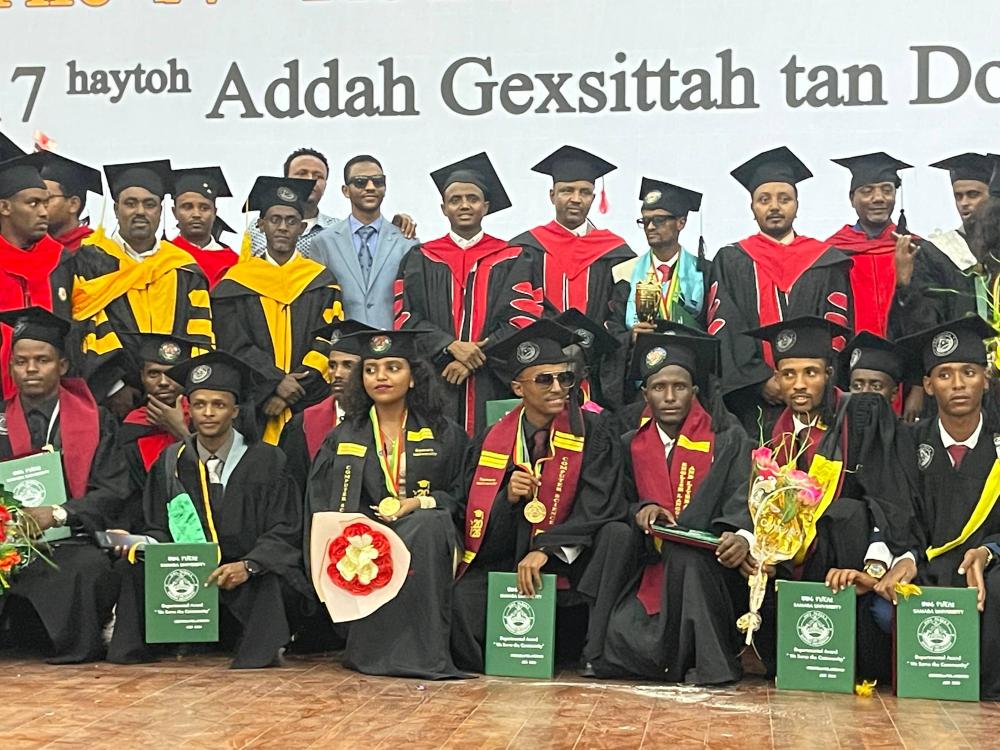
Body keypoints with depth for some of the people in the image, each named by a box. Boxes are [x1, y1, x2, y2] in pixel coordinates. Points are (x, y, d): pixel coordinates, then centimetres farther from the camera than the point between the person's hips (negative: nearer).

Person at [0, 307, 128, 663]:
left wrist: (58, 514, -17)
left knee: (90, 566, -34)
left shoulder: (95, 421, 8)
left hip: (73, 542, -1)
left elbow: (113, 494, -1)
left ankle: (77, 647, -11)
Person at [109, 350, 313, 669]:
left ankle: (260, 651, -16)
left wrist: (247, 566, -24)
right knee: (134, 567, -21)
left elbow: (284, 535, -5)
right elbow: (157, 529, 12)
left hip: (251, 583, -3)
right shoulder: (171, 462, 10)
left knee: (268, 580, -36)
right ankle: (134, 648, -5)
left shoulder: (267, 460, 0)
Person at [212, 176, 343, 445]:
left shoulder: (321, 282, 9)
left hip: (309, 404, 0)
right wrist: (276, 382, -13)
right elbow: (234, 345, 0)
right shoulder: (236, 281, 8)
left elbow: (328, 342, 1)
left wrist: (291, 391, -10)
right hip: (253, 406, 0)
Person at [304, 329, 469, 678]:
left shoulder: (443, 434, 12)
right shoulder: (344, 437, 15)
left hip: (427, 536, 0)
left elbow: (461, 495, 8)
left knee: (428, 524, -36)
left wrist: (420, 502, -11)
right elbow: (321, 504, 8)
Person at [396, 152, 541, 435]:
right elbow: (406, 317, 2)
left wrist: (476, 359, -11)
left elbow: (523, 320, 0)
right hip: (435, 385, 0)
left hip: (493, 387, 0)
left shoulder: (511, 260, 10)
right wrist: (451, 346, -14)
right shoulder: (420, 260, 12)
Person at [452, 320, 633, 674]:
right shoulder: (492, 442, 2)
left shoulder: (592, 431, -3)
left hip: (569, 565, 0)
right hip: (502, 564, 0)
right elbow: (476, 528, 2)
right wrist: (507, 498, -19)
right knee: (462, 599, -30)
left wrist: (545, 549, -25)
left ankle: (597, 654, -27)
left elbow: (598, 508, -13)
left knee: (618, 534, -30)